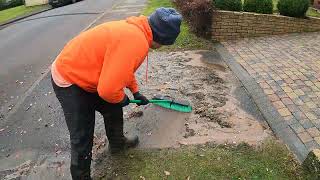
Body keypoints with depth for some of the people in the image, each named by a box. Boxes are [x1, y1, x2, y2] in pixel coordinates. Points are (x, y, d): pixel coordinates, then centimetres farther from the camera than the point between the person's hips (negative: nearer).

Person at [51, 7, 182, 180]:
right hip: (68, 80, -9)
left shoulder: (136, 29, -1)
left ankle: (117, 143, 47)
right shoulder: (136, 42, -33)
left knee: (113, 110, 21)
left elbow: (123, 68, 17)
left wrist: (136, 92, 22)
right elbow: (108, 90, -35)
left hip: (84, 74, 9)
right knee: (82, 138, 0)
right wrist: (122, 99, -12)